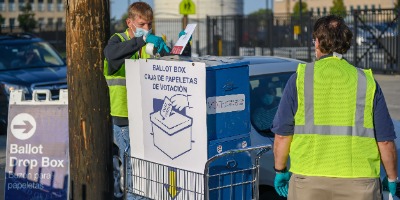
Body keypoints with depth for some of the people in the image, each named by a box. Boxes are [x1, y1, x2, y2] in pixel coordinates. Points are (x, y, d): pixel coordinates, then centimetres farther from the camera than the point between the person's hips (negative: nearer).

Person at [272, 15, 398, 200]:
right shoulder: (366, 81, 3)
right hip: (359, 185, 1)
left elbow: (282, 135, 0)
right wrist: (392, 180, 16)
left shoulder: (300, 77, 0)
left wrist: (280, 171, 14)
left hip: (309, 184, 0)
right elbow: (385, 141, 3)